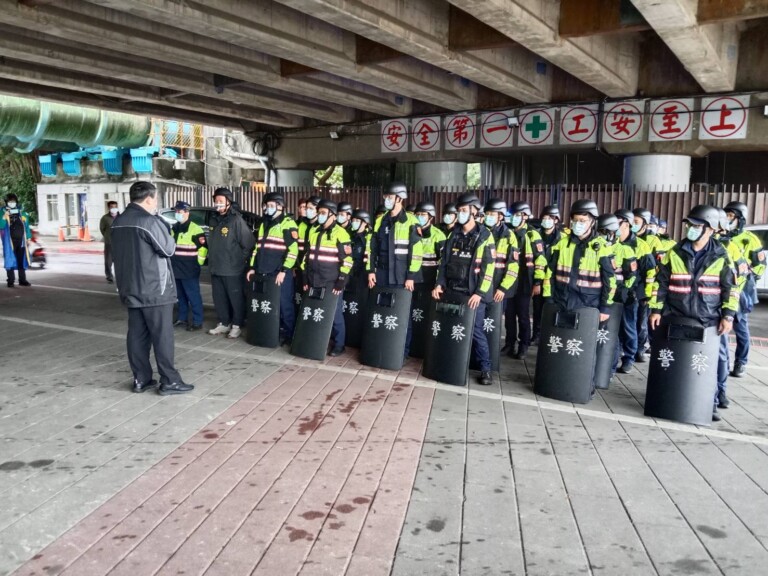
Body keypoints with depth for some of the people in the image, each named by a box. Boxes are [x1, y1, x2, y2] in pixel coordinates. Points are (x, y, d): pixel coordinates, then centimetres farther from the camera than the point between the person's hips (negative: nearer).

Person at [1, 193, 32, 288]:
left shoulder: (21, 212, 7)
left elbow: (26, 225, 12)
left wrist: (28, 237, 10)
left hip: (21, 240, 3)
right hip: (9, 241, -3)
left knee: (22, 260, 8)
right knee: (10, 260, -1)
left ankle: (22, 280, 16)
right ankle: (11, 281, 5)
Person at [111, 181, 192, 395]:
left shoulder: (118, 222, 10)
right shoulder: (150, 221, -16)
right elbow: (168, 249, -10)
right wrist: (169, 239, 5)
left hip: (130, 288, 8)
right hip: (154, 289, -8)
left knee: (137, 335, 10)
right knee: (162, 335, -2)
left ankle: (141, 379, 16)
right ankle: (169, 381, 3)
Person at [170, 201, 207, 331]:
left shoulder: (195, 229, -13)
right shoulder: (173, 229, 14)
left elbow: (204, 247, -14)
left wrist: (198, 262, -11)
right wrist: (172, 263, 21)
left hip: (189, 271, -8)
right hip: (176, 270, 8)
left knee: (193, 296, -4)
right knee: (181, 296, 18)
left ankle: (197, 322, 2)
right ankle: (182, 318, 30)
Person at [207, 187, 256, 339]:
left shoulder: (237, 220, -13)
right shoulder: (215, 220, 12)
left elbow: (249, 243, -15)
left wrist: (241, 260, -8)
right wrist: (213, 260, 16)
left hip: (233, 270, -8)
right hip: (216, 269, 8)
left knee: (236, 299, 2)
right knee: (219, 299, 14)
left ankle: (237, 325, 13)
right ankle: (224, 323, 26)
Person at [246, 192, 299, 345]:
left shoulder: (288, 224, -6)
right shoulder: (264, 224, 18)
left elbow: (293, 250, -14)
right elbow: (257, 247, 22)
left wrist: (284, 270, -18)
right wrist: (252, 267, 15)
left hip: (281, 273, -7)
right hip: (264, 272, 7)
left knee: (284, 304, -1)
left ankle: (288, 334, 10)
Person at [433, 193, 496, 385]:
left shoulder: (484, 236, -4)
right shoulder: (453, 234, 11)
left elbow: (488, 267, -9)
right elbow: (444, 261, 12)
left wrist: (479, 293, -16)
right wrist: (439, 284, 1)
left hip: (473, 293, -5)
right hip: (452, 291, 5)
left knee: (475, 331, -4)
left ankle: (485, 368, 8)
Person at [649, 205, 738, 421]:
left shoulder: (721, 257, 1)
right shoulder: (675, 253, 2)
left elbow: (731, 288, 4)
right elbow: (661, 283, 4)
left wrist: (728, 315, -4)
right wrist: (656, 309, -1)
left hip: (708, 321, -1)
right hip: (676, 318, 1)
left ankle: (710, 404, 16)